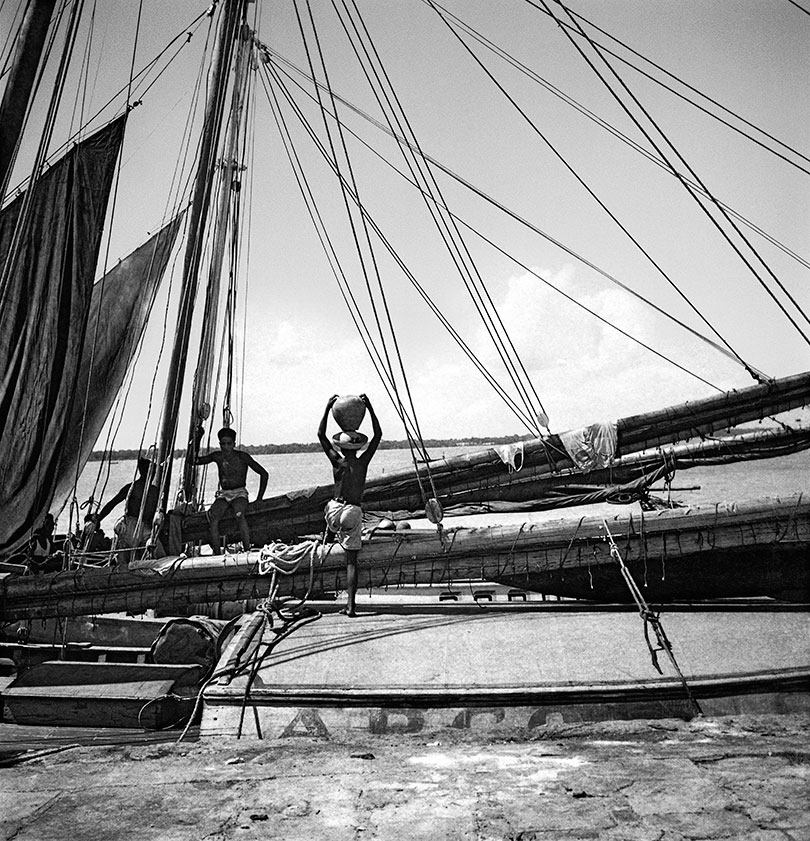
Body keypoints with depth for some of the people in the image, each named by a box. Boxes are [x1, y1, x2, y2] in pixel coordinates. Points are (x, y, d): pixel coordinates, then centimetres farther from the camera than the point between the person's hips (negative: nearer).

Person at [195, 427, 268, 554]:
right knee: (212, 518, -28)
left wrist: (259, 498, -6)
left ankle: (247, 551, -33)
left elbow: (263, 474, -3)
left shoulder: (242, 456, -5)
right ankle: (217, 554, -26)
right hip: (223, 495, 3)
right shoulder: (217, 456, 7)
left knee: (239, 515, -37)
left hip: (240, 494, -3)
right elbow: (195, 461, 10)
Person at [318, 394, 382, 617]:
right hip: (353, 513, 0)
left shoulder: (337, 462, -3)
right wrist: (369, 408, 6)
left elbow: (321, 435, 6)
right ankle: (351, 605, -4)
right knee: (351, 560, 3)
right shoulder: (362, 462, -3)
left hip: (334, 511, 0)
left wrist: (328, 408, 6)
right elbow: (378, 435, 6)